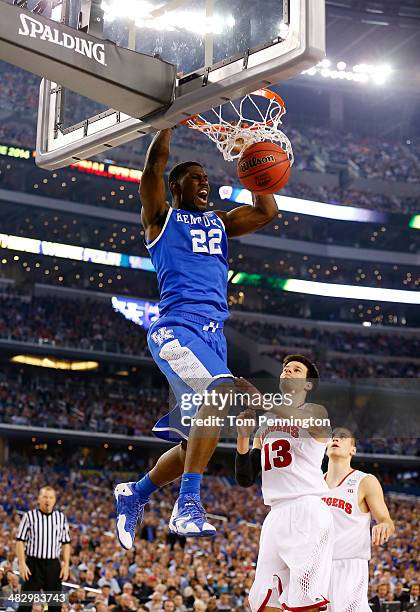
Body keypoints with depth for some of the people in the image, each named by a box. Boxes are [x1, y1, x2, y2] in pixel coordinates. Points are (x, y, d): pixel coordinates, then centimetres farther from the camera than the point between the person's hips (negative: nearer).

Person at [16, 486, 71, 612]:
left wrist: (66, 565, 2)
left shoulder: (61, 517, 8)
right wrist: (22, 563, -11)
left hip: (53, 565, 3)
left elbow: (66, 543, 10)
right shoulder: (29, 516, -2)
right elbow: (20, 541, -3)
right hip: (33, 564, -3)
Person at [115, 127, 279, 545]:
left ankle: (134, 494, 28)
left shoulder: (220, 222, 28)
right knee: (222, 391, -33)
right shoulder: (162, 217, 12)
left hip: (214, 333, 7)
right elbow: (154, 167, -2)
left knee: (196, 439, 5)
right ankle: (188, 504, -33)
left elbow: (267, 212, 22)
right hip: (177, 326, -7)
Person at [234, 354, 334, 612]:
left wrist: (261, 400, -38)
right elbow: (245, 479, 18)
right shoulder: (265, 424, 23)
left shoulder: (316, 411, 4)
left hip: (307, 509, -7)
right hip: (276, 515, 7)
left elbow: (300, 420, -24)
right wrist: (243, 438, 3)